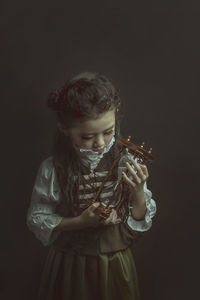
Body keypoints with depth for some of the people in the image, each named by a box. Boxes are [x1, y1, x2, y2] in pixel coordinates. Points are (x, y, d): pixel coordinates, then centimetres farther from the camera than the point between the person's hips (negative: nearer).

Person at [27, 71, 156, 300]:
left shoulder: (127, 163, -13)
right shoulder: (52, 169, -16)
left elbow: (141, 220, -4)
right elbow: (37, 220, -8)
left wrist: (138, 191, -23)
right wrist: (81, 222, -21)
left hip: (116, 264, 2)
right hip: (70, 266, -1)